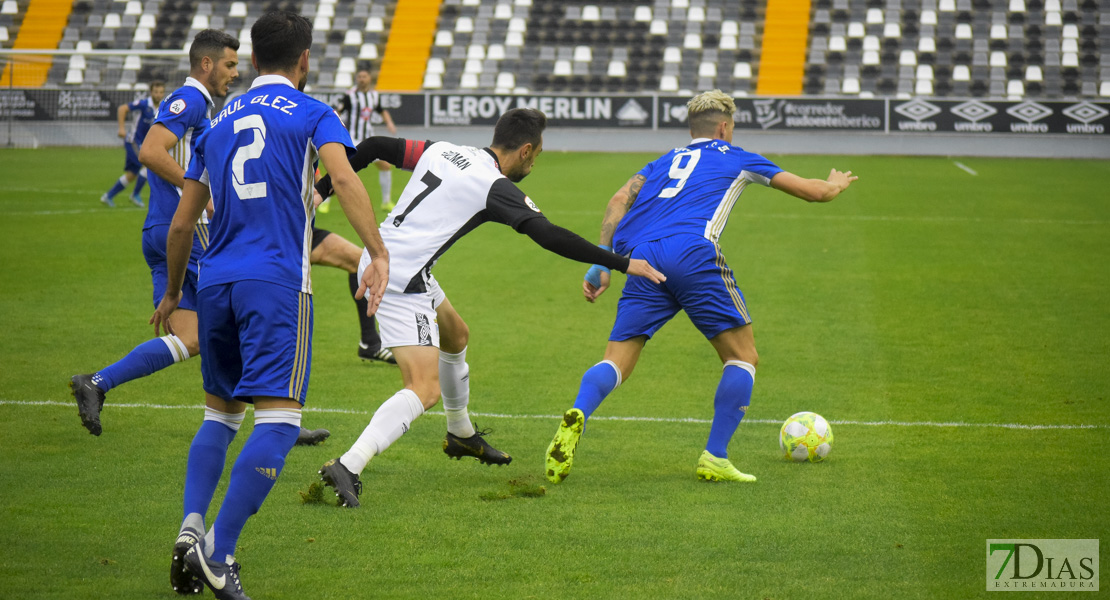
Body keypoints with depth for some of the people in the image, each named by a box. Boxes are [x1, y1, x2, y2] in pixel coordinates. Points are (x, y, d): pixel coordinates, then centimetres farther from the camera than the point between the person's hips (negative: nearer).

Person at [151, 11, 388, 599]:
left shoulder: (218, 124, 18)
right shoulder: (311, 114, 4)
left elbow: (181, 224, 20)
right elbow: (344, 179, -16)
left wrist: (173, 292, 33)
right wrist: (378, 254, -20)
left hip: (216, 281, 6)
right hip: (277, 283, -6)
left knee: (220, 410, 20)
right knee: (278, 420, -9)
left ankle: (191, 527, 1)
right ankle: (217, 553, -18)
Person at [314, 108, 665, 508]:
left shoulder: (441, 151, 10)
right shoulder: (496, 187, -12)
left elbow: (375, 147, 11)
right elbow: (549, 236, -20)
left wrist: (322, 189, 21)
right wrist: (622, 264, -17)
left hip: (378, 257, 10)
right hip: (401, 278, -10)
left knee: (456, 336, 30)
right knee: (425, 390, -16)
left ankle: (461, 435, 50)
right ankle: (348, 467, -32)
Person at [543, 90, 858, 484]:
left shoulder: (664, 162, 33)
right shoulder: (737, 159, 24)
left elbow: (620, 200, 16)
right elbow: (813, 191, 29)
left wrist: (602, 263, 13)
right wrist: (836, 184, 52)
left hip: (642, 259, 4)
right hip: (694, 255, -4)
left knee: (616, 362, 2)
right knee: (743, 358, 11)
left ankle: (577, 417, -30)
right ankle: (715, 459, 2)